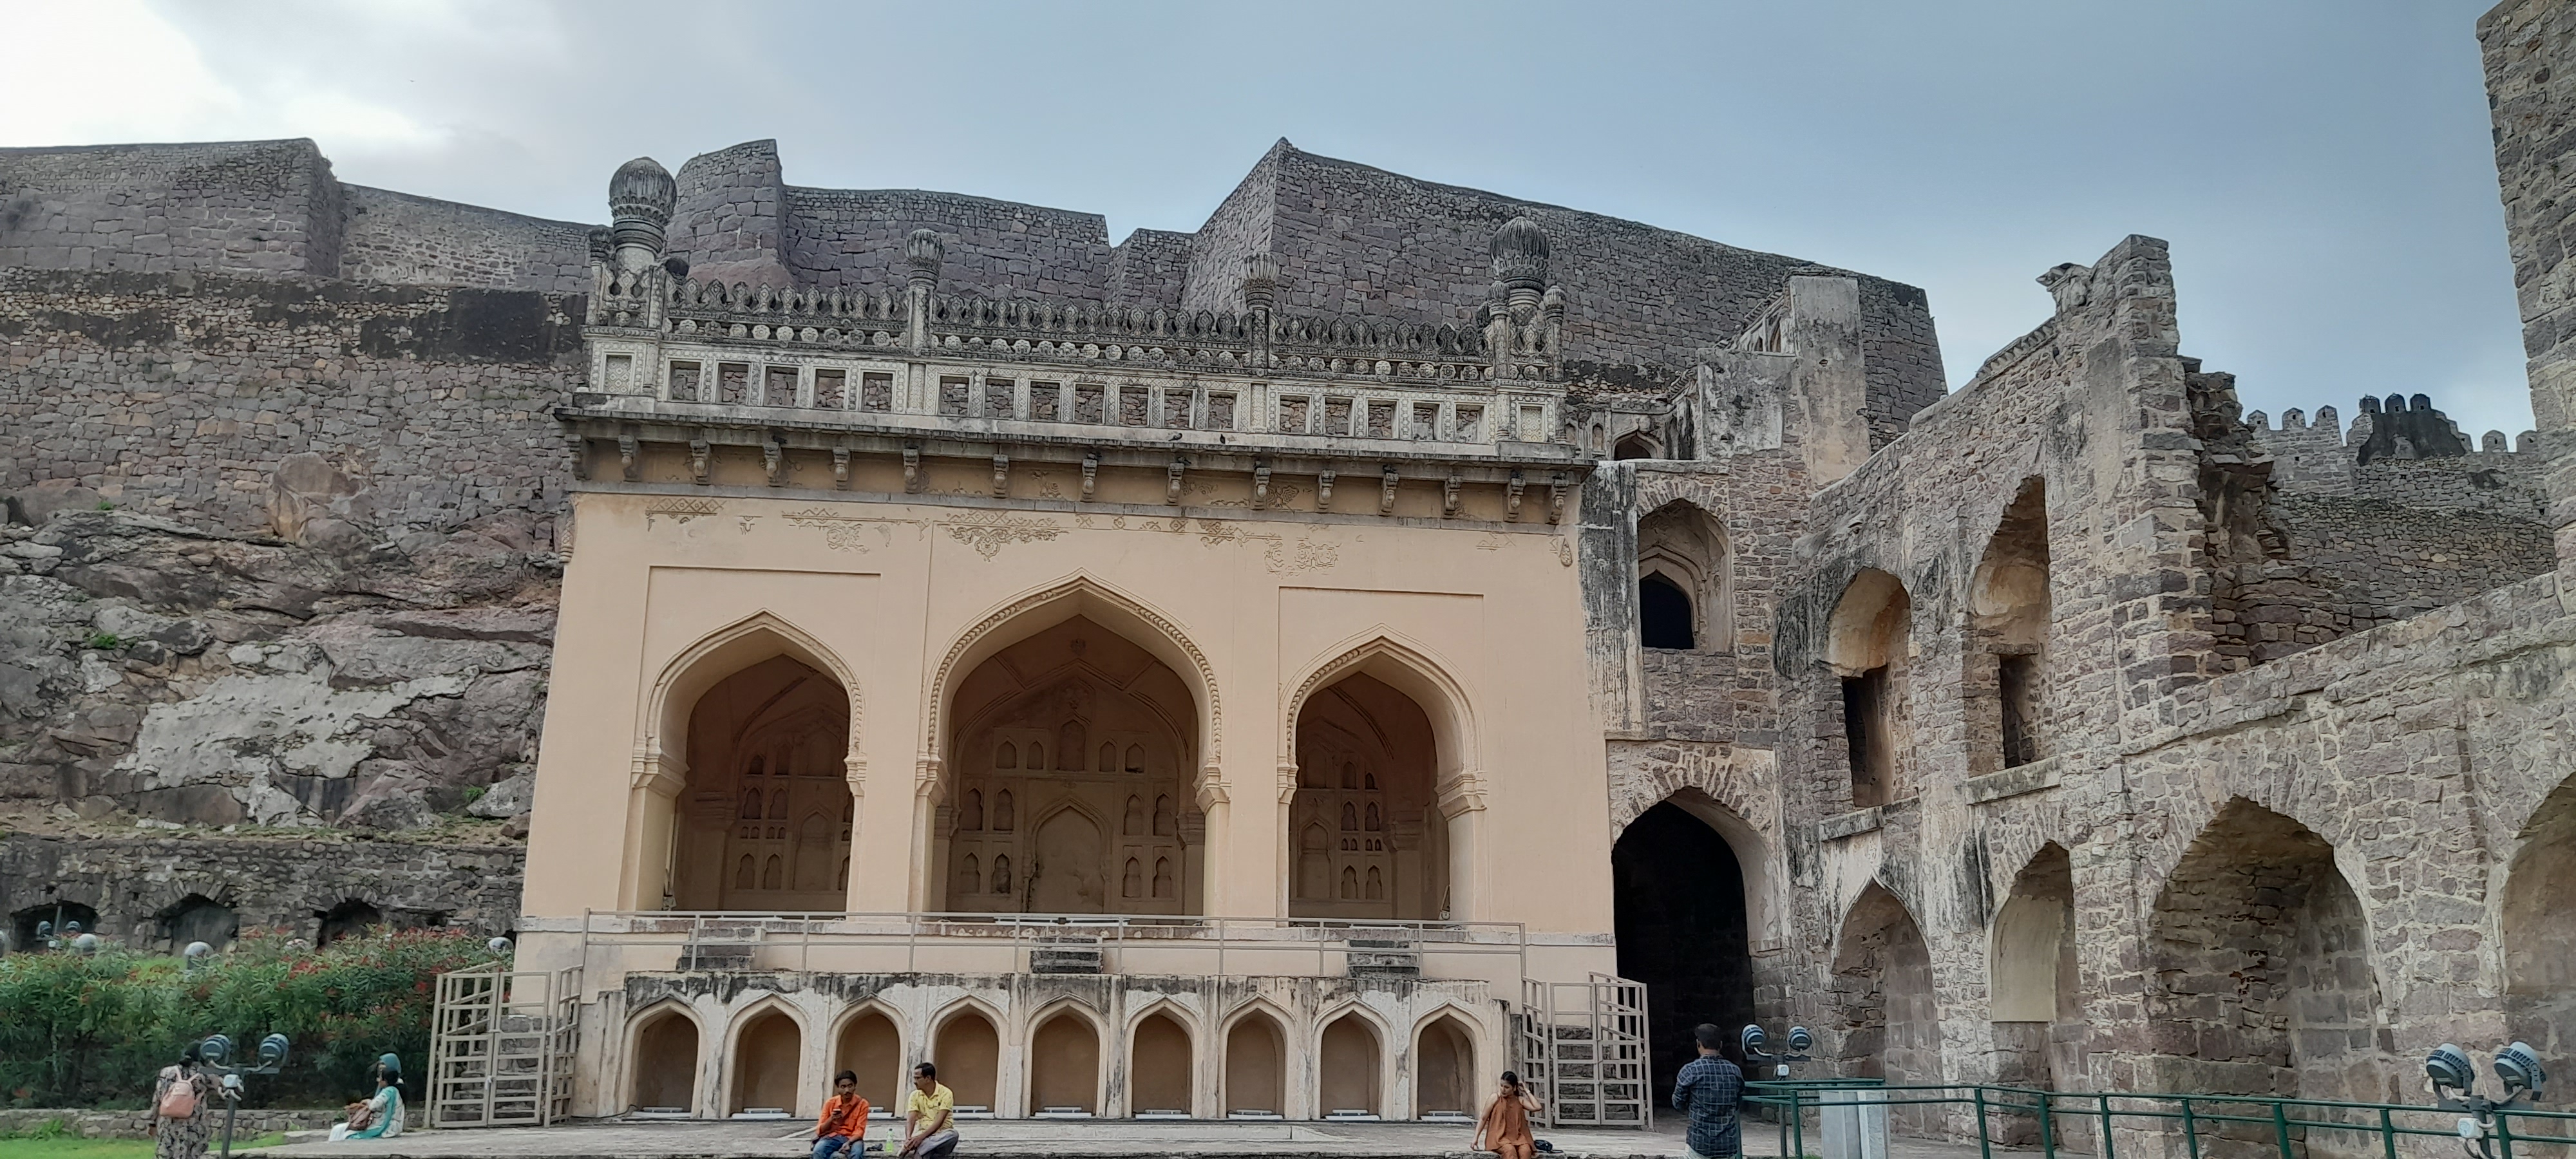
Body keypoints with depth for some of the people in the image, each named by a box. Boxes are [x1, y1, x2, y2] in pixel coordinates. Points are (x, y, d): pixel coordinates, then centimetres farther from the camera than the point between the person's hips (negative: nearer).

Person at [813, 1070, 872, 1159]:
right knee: (818, 1151, -34)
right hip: (832, 1137, 1)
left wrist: (849, 1142, -29)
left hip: (852, 1138, -1)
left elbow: (860, 1130, -9)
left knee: (857, 1152, -38)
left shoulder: (862, 1104, -4)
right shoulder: (830, 1103, 0)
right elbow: (820, 1130, 1)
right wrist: (831, 1119, -18)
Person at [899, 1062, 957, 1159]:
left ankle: (915, 1151, -39)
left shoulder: (946, 1093, -10)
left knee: (952, 1135, -39)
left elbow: (939, 1120, -19)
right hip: (923, 1134, 1)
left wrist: (921, 1137, -32)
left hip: (942, 1134, -1)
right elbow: (911, 1120, -10)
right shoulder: (915, 1095, 2)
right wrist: (908, 1138, -31)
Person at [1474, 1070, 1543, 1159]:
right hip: (1499, 1137, -3)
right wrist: (1476, 1138, -4)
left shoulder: (1520, 1100, 11)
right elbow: (1483, 1119, 4)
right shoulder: (1495, 1097, 4)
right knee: (1510, 1150, -36)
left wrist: (1527, 1091, 3)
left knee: (1526, 1150, -32)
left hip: (1517, 1137, 3)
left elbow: (1537, 1107, -5)